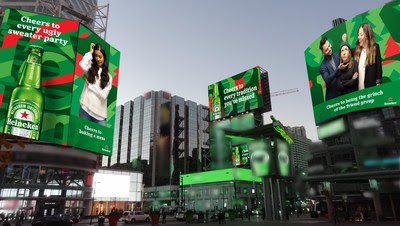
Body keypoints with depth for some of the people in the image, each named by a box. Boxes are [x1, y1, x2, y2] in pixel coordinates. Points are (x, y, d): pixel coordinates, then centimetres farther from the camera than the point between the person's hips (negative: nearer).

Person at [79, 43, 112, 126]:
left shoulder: (108, 77, 7)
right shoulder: (90, 68, 8)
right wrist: (90, 52, -3)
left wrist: (89, 84, -3)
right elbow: (82, 64, -17)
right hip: (85, 108, 0)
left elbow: (103, 95, -3)